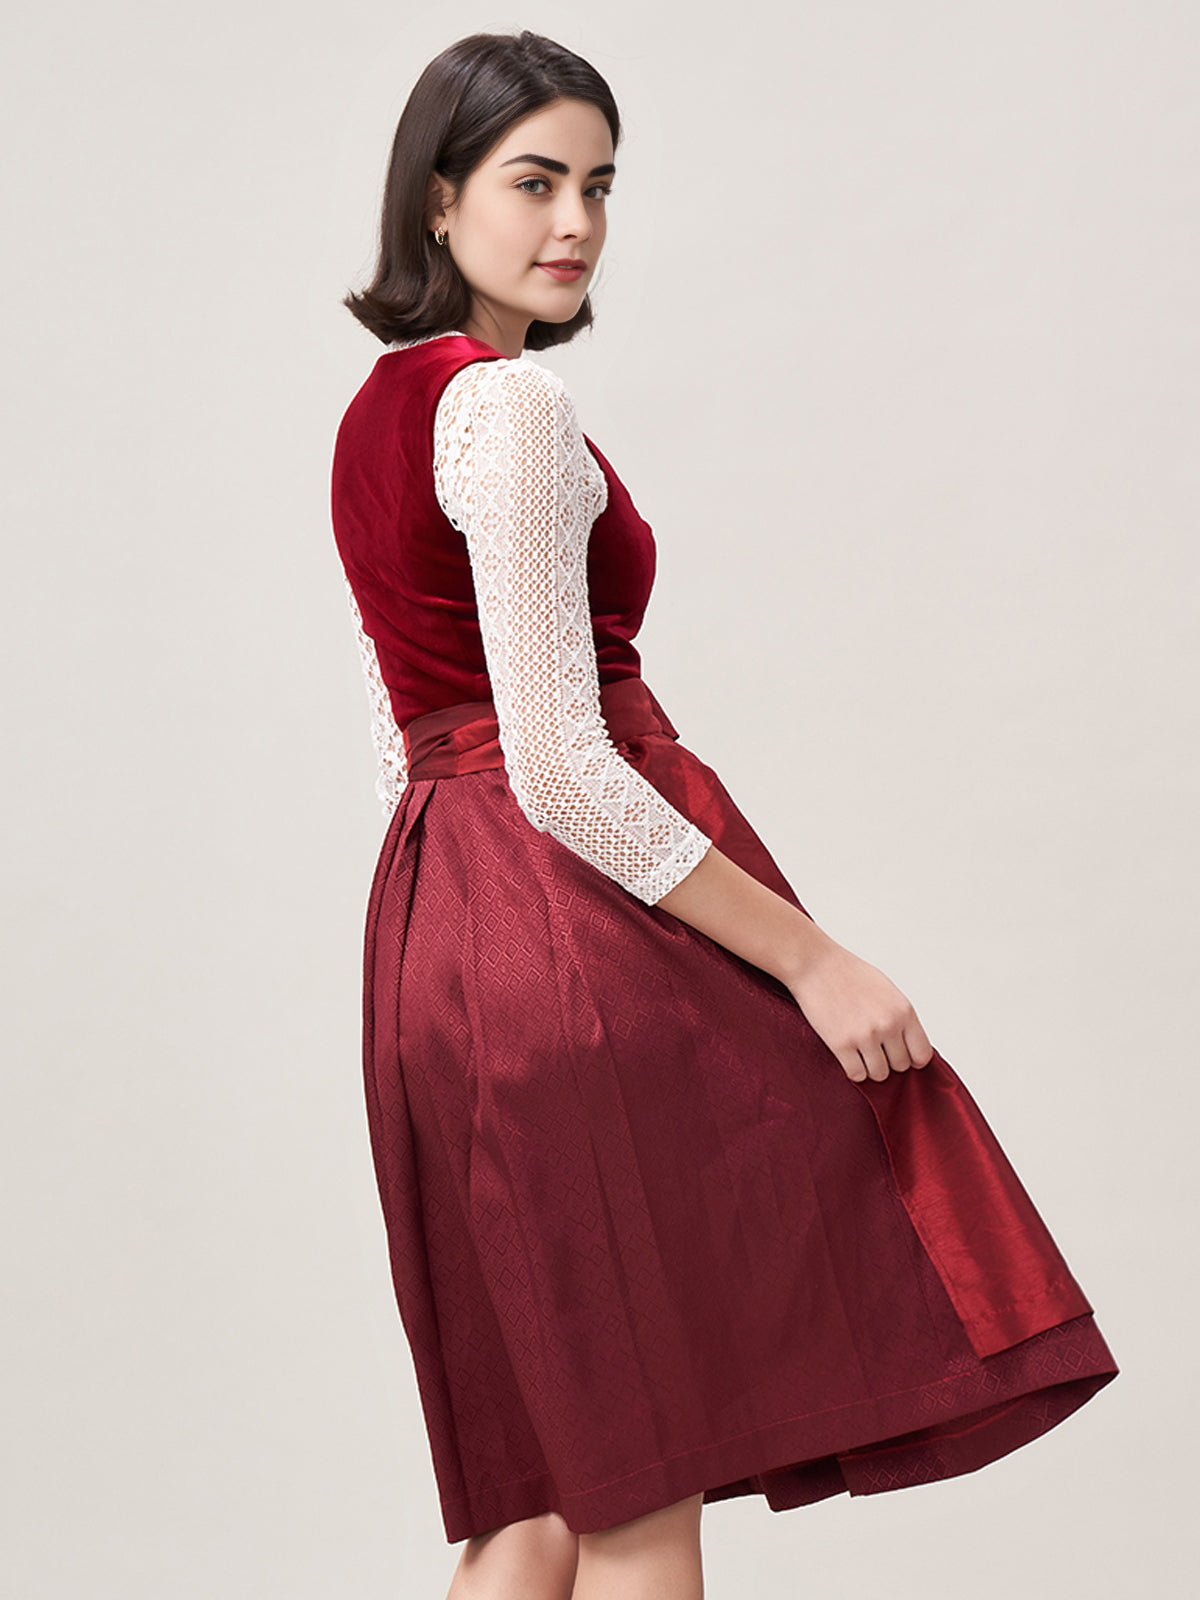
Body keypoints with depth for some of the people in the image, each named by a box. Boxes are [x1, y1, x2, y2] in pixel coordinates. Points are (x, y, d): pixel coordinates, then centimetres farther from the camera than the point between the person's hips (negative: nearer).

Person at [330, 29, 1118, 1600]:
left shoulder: (376, 412, 16)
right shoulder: (510, 408, -13)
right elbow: (562, 768, -21)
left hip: (433, 914, 10)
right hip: (584, 929, -10)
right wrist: (810, 959, -18)